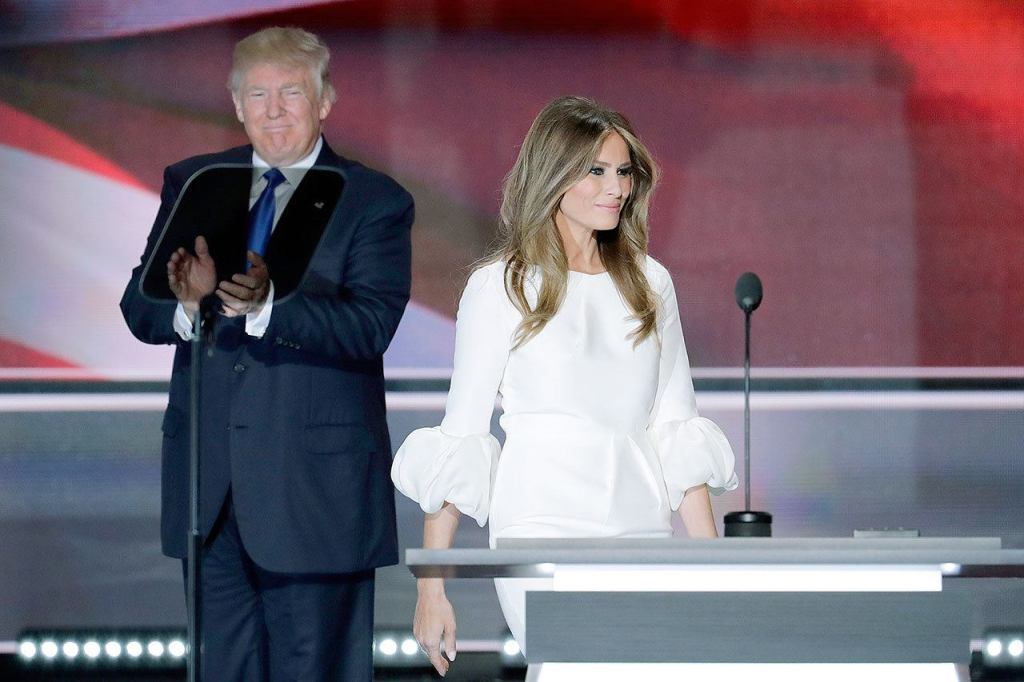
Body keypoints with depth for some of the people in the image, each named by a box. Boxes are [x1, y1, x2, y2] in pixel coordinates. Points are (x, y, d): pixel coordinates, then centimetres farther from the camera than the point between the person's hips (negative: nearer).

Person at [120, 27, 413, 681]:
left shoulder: (376, 202, -1)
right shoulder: (191, 184, 11)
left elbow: (370, 326, -15)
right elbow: (139, 308, 3)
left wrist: (266, 306, -32)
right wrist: (188, 303, -21)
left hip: (314, 481, -4)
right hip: (211, 480, 4)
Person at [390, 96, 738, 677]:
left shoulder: (649, 282, 15)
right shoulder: (502, 286, 2)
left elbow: (676, 428, 16)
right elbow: (458, 438, 1)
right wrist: (431, 586, -5)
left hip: (643, 527, 4)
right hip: (545, 528, -4)